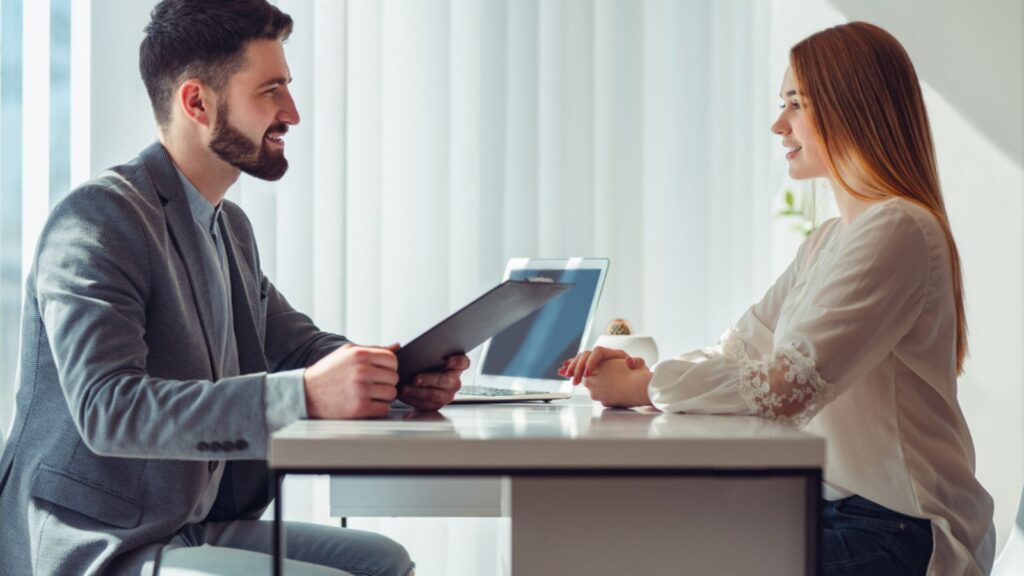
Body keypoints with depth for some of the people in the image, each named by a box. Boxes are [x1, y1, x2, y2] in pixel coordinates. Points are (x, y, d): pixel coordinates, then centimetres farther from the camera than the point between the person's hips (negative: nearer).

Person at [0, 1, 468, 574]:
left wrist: (394, 375, -7)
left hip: (194, 529, 9)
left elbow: (296, 342, 17)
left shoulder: (232, 228, 15)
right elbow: (107, 409, -28)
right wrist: (304, 395, -36)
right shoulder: (98, 219, -16)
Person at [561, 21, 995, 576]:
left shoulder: (897, 230, -17)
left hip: (895, 532, -9)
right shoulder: (827, 241, 17)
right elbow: (740, 349, 12)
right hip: (831, 506, 9)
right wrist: (639, 366, -7)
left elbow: (784, 388, -24)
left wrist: (640, 387, -15)